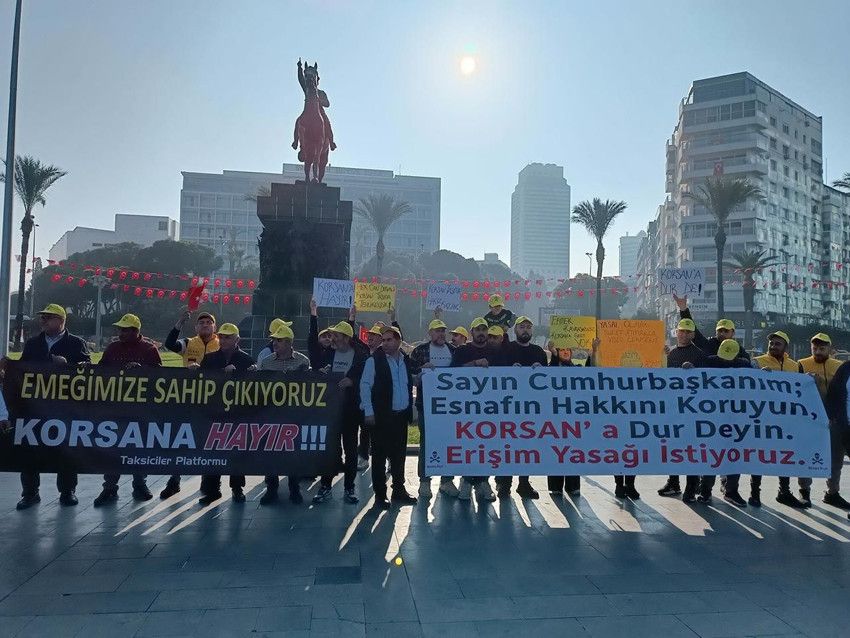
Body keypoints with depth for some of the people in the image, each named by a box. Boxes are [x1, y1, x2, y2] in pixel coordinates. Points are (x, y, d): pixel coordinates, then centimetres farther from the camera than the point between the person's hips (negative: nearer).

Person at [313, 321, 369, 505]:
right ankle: (325, 486, 15)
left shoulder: (361, 355, -5)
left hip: (350, 408, -3)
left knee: (350, 448, 6)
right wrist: (322, 372, -6)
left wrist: (352, 381, -20)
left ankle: (349, 488, 16)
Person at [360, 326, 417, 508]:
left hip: (401, 415, 5)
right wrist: (369, 412, -11)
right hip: (381, 416, -5)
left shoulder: (406, 360, 8)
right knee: (380, 456, 2)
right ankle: (380, 495, 12)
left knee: (399, 455, 13)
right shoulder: (374, 360, -7)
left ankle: (399, 490, 26)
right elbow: (365, 386, -8)